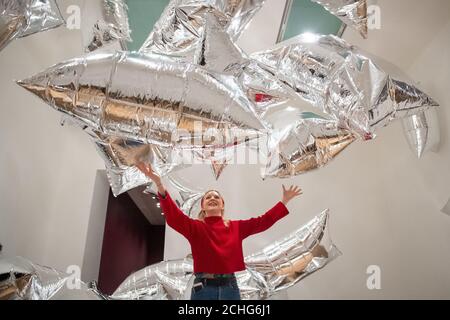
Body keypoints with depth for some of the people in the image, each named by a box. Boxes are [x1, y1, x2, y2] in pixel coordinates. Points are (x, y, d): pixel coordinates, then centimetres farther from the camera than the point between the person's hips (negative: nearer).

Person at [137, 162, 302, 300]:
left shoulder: (236, 227, 11)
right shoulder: (195, 227, 2)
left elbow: (263, 221, 11)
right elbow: (173, 216, -14)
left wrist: (284, 201, 11)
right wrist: (159, 185, -27)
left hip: (230, 286, 3)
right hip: (203, 287, -3)